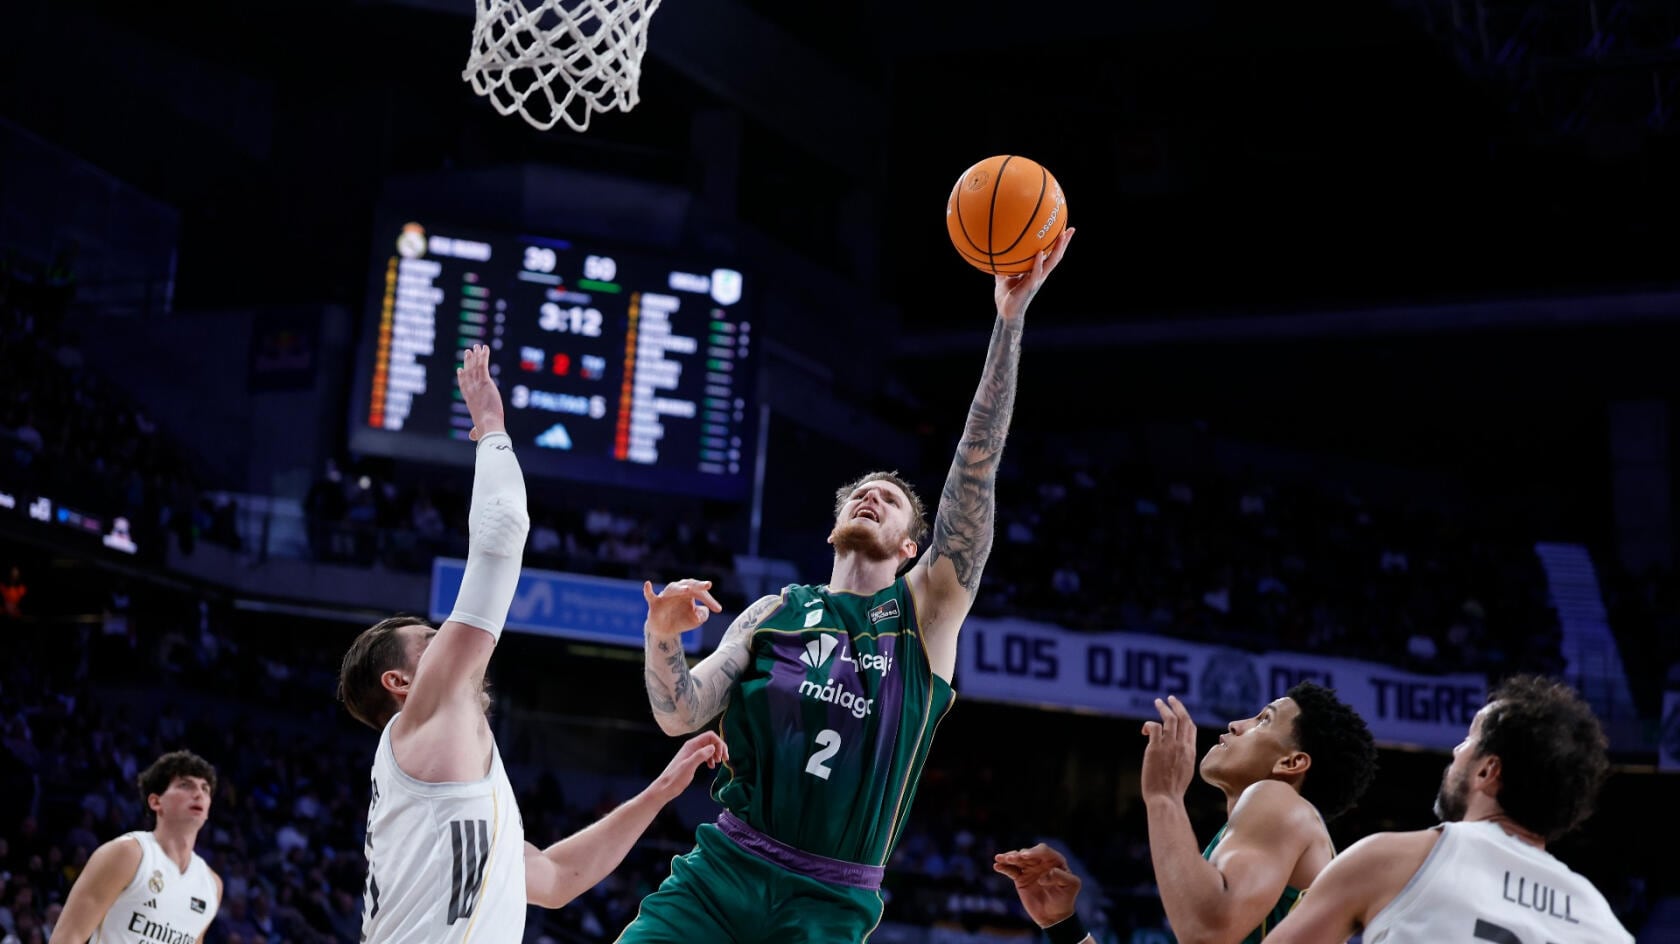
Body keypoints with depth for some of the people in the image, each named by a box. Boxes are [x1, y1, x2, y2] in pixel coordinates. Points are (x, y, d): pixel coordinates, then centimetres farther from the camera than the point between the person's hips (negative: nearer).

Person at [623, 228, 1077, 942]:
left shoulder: (927, 609, 8)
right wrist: (663, 635, -15)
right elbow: (680, 716, 5)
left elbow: (977, 465, -2)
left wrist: (1010, 319, -9)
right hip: (721, 868, 1)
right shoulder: (776, 612, 14)